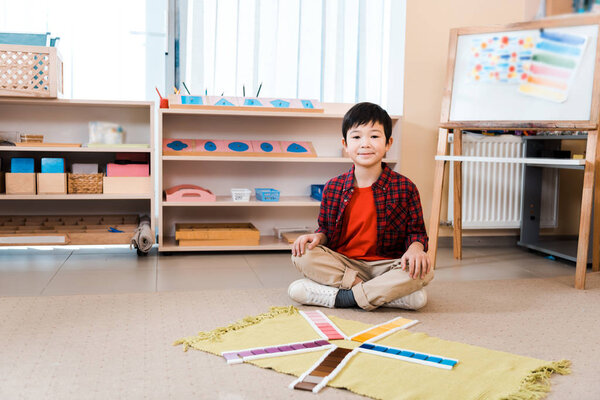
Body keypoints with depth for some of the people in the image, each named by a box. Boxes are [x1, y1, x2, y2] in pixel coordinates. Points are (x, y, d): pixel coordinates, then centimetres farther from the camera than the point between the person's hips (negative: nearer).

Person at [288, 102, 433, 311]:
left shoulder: (405, 188, -3)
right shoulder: (333, 188, 3)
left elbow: (416, 231, 2)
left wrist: (415, 247, -21)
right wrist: (317, 237, -11)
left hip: (386, 266, -1)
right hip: (342, 264, 2)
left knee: (423, 271, -30)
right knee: (302, 255, -24)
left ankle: (342, 296, -26)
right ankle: (388, 292, -24)